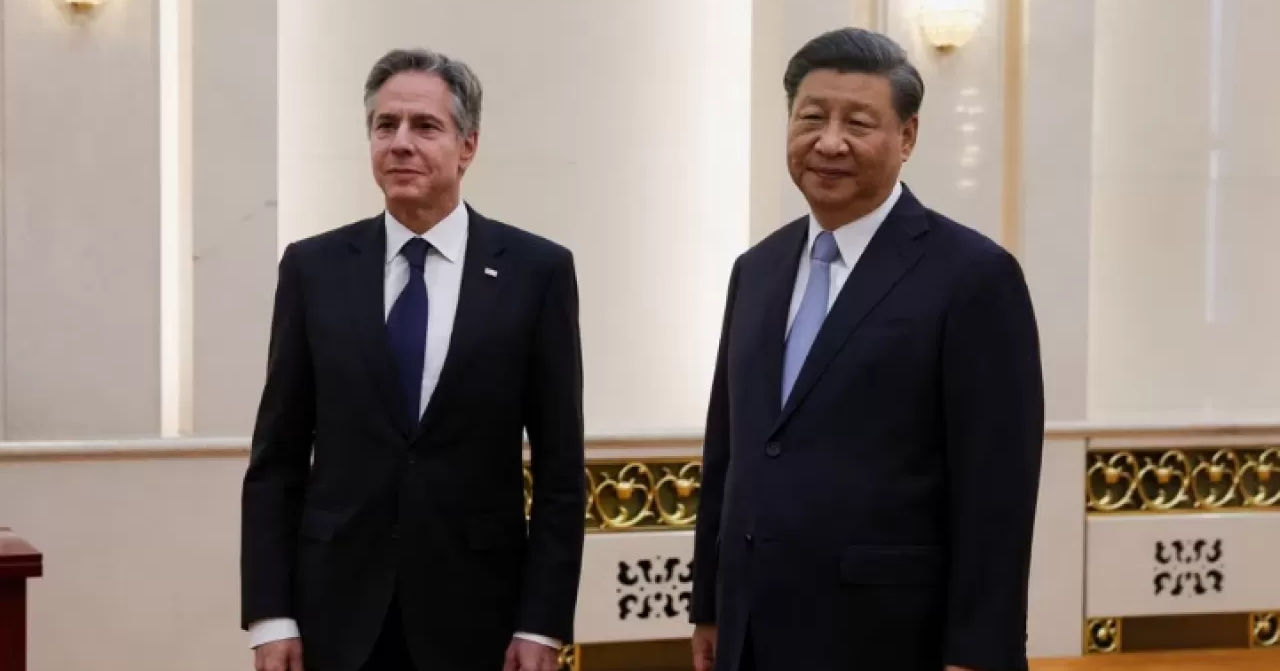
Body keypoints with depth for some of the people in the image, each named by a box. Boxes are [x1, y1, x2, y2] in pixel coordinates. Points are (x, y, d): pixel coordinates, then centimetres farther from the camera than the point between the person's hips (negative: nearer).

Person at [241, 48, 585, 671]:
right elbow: (276, 460, 4)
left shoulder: (537, 270, -1)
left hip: (475, 612, -1)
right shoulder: (313, 269, 3)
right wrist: (270, 615, -3)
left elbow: (559, 468, -1)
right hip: (336, 609, 1)